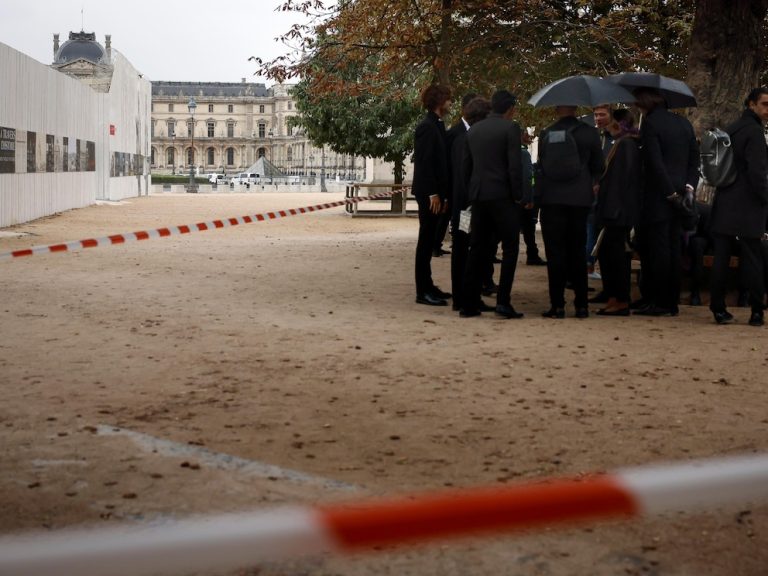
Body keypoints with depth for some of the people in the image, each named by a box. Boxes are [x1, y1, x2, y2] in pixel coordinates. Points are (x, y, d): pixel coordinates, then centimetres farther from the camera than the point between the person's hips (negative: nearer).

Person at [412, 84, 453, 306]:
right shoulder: (427, 127, -13)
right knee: (426, 240, -5)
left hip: (435, 193, 9)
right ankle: (423, 292, -2)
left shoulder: (437, 125, 14)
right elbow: (424, 162, -18)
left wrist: (443, 194, 15)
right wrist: (433, 194, -19)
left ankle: (427, 286, 21)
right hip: (428, 193, -9)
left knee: (429, 240, 13)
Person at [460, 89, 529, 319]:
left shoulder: (473, 130, 12)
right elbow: (515, 166, -12)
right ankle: (503, 301, -7)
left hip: (478, 196, 6)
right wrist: (519, 196, -5)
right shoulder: (510, 128, -6)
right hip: (502, 195, -6)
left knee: (477, 249, 10)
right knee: (510, 248, 1)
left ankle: (469, 304, 9)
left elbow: (465, 166, 13)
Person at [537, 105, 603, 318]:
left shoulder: (546, 134, -1)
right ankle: (581, 305, 9)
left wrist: (538, 196, 11)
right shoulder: (590, 133, 0)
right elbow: (598, 167, 7)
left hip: (551, 200, -1)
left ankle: (557, 305, -1)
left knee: (555, 253, 2)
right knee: (577, 252, 9)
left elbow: (541, 168, 4)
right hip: (580, 200, 1)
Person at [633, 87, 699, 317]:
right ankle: (672, 302, 13)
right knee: (674, 248, 10)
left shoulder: (650, 124, -11)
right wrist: (689, 185, 4)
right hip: (680, 196, 7)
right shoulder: (684, 123, 12)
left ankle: (659, 302, -2)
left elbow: (655, 162, -17)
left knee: (658, 249, -3)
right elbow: (694, 159, 11)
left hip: (658, 196, -7)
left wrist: (670, 192, -13)